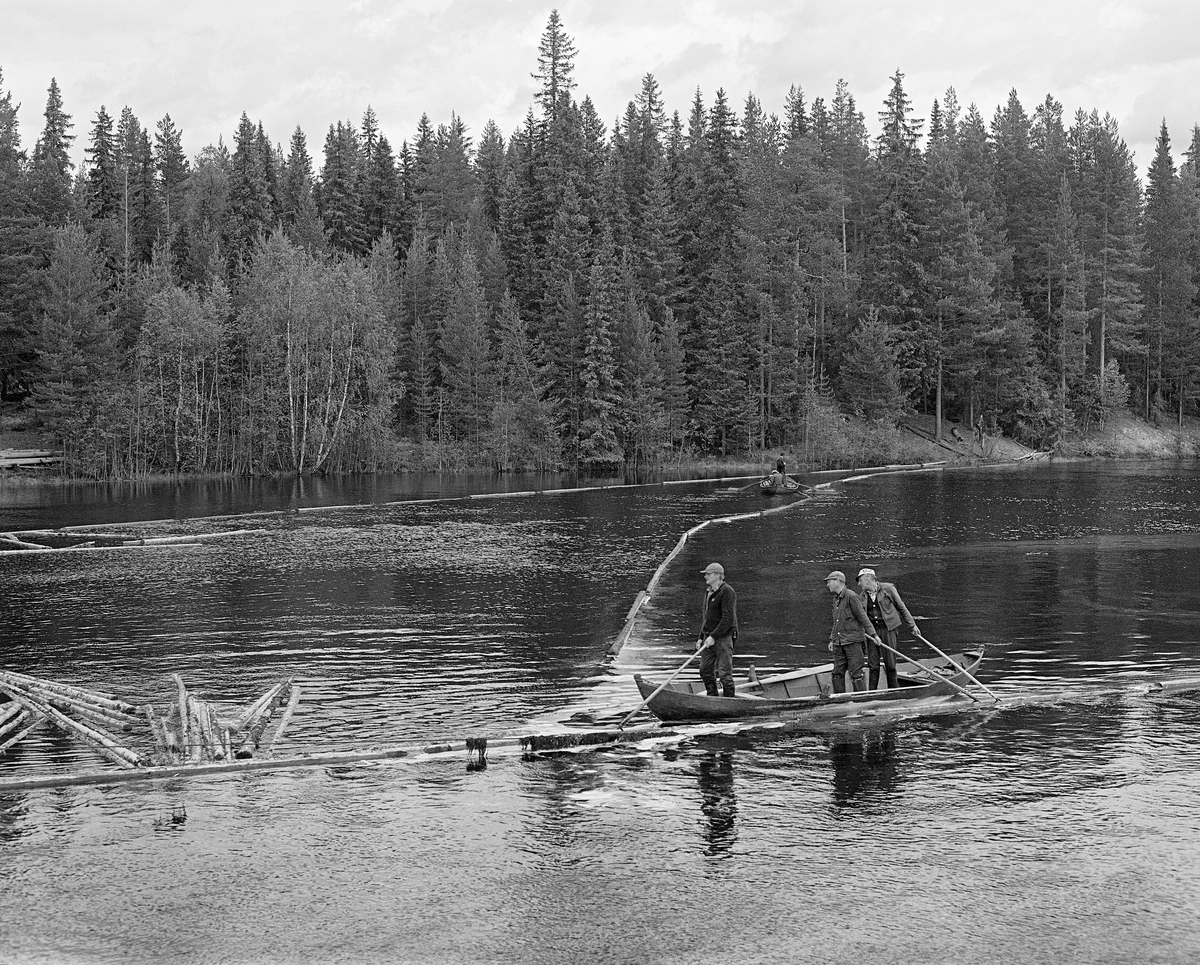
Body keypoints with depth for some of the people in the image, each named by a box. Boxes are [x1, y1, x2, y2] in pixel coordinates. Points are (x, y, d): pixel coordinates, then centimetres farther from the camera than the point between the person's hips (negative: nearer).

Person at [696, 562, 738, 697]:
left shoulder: (727, 592, -13)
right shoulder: (709, 592, 16)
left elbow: (728, 619, -20)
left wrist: (714, 636, -21)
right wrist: (701, 638, 16)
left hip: (724, 637, -9)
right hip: (709, 637, 9)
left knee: (724, 673, -6)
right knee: (705, 671, 10)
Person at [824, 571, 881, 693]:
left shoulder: (851, 597, -8)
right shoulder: (836, 599, 17)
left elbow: (862, 617, -10)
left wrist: (873, 634, -12)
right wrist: (832, 640, 20)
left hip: (853, 641, -8)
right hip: (839, 644, 8)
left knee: (856, 672, -8)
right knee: (837, 673, 6)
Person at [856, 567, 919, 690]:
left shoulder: (888, 588, -2)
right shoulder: (863, 596, 11)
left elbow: (901, 607, 4)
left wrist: (912, 625, 5)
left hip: (888, 628, -4)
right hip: (871, 630, 4)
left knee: (890, 662, -3)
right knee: (873, 664, 1)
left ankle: (893, 690, 9)